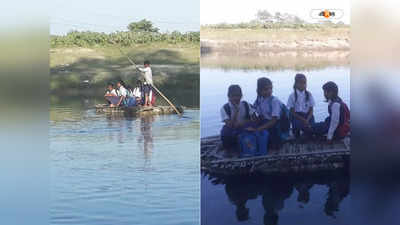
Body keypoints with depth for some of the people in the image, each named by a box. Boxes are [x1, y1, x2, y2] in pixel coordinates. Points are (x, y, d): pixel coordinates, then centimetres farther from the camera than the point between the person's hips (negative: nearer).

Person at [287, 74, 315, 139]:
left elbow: (311, 110, 0)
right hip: (297, 116, -2)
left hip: (308, 115, 2)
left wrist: (307, 120, -18)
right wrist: (303, 120, -16)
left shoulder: (309, 94, 2)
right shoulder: (292, 96, -4)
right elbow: (292, 112, -6)